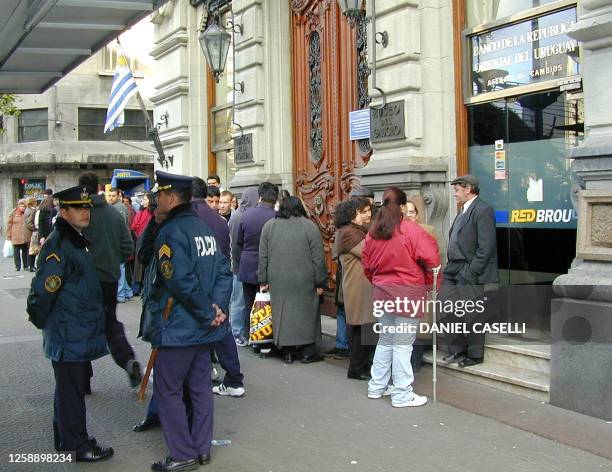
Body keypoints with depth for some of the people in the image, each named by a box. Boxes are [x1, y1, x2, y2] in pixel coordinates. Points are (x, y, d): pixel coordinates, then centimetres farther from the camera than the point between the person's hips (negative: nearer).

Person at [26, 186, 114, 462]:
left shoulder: (76, 240, 12)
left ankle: (66, 438, 32)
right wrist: (42, 321, -12)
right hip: (68, 335, -10)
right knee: (71, 390, 1)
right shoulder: (58, 245, -20)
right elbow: (43, 290, -24)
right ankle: (78, 446, 11)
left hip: (80, 334, 10)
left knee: (75, 386, 19)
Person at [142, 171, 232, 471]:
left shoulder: (171, 232, -17)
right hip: (203, 330, 9)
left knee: (167, 389, 2)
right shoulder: (203, 228, 10)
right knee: (200, 387, 14)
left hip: (178, 328, -8)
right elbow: (224, 271, 7)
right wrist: (218, 306, -4)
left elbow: (181, 282, -25)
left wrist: (208, 313, -16)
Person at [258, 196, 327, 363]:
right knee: (307, 314, 8)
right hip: (304, 282, -2)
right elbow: (318, 258, -5)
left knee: (283, 314, 8)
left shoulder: (269, 226, 5)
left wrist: (263, 280, 12)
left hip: (278, 282, 2)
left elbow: (263, 257, 7)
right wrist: (320, 283, 1)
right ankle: (309, 352, 12)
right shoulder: (309, 226, -4)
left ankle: (288, 352, 12)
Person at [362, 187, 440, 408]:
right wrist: (429, 282, -1)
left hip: (382, 293, 6)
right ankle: (402, 395, 6)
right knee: (402, 345, -1)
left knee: (385, 341, 19)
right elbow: (431, 258, -16)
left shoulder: (373, 232, 5)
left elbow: (366, 264, 12)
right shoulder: (411, 230, -13)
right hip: (407, 294, -6)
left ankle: (376, 387, 27)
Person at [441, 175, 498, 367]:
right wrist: (450, 267, 10)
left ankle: (475, 355, 13)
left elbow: (486, 246, -18)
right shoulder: (463, 212, 17)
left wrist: (471, 272, -19)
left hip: (469, 274, -9)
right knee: (453, 311, 12)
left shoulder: (482, 211, -12)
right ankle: (457, 350, 24)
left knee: (472, 315, 1)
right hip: (454, 271, 9)